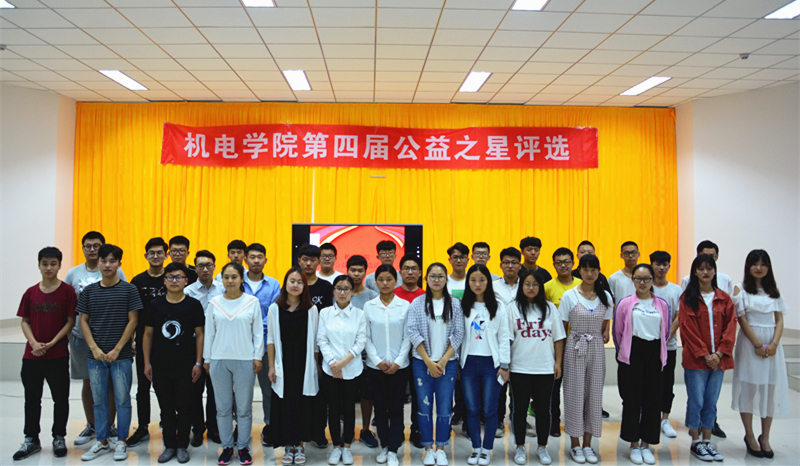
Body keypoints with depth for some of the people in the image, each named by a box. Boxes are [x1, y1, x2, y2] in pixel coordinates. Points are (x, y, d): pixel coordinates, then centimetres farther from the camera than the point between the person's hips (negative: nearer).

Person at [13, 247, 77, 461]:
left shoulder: (67, 291, -5)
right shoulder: (30, 293, 4)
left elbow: (70, 322, -6)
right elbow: (25, 321, 7)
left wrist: (51, 343, -14)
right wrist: (34, 343, -9)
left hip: (58, 355, -3)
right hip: (32, 355, 3)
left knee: (60, 398, 6)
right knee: (32, 399, 12)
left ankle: (59, 438, 22)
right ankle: (31, 440, 27)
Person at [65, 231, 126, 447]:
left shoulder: (116, 272, -3)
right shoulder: (73, 274, 5)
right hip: (81, 336, 2)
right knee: (88, 383, 12)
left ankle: (110, 426, 19)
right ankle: (91, 426, 27)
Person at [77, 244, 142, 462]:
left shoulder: (129, 290, -2)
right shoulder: (89, 291, 7)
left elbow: (133, 321, -4)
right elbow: (84, 321, 7)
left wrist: (117, 349, -10)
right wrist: (94, 348, -5)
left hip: (121, 356, -3)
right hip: (95, 356, 3)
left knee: (122, 400, 4)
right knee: (99, 400, 11)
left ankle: (121, 442, 17)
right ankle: (102, 442, 25)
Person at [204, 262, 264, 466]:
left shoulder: (252, 302, -2)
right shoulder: (214, 303, 4)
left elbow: (258, 332, 0)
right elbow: (209, 332, 8)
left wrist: (258, 357, -3)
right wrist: (206, 358, 8)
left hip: (245, 360, -2)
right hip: (219, 360, 2)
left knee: (244, 408, 5)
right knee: (223, 407, 9)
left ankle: (243, 447, 19)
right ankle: (227, 447, 22)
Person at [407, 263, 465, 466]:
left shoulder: (455, 304, 4)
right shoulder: (417, 304, 1)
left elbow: (458, 334, 0)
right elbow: (413, 333, -4)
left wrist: (443, 360, -8)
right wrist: (429, 362, -9)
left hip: (447, 363, 0)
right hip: (422, 362, 0)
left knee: (444, 407, 4)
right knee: (424, 407, 4)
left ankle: (441, 448, 20)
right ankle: (428, 448, 20)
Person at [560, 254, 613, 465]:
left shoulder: (605, 296, 4)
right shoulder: (570, 295, -5)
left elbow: (605, 325, 13)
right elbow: (562, 328, -2)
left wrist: (606, 334, -8)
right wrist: (560, 357, -4)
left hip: (597, 349, 3)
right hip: (574, 349, -3)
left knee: (594, 394, 7)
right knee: (575, 394, 2)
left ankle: (588, 444, 21)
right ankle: (575, 445, 16)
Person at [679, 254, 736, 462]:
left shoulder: (724, 298, 8)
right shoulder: (688, 298, -2)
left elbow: (730, 327, 3)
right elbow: (688, 328, -7)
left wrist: (719, 354, -8)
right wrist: (704, 354, -13)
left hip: (718, 359, 3)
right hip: (695, 359, -3)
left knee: (711, 402, 11)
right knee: (696, 401, 3)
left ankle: (707, 441, 22)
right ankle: (696, 443, 15)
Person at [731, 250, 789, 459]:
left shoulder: (774, 291, 11)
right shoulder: (740, 289, 0)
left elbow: (779, 320, 6)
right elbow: (741, 319, -6)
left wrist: (774, 344, -8)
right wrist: (758, 345, -12)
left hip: (772, 344, 4)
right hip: (749, 342, -3)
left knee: (771, 388, 5)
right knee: (748, 387, -1)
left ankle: (765, 437, 16)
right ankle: (749, 436, 12)